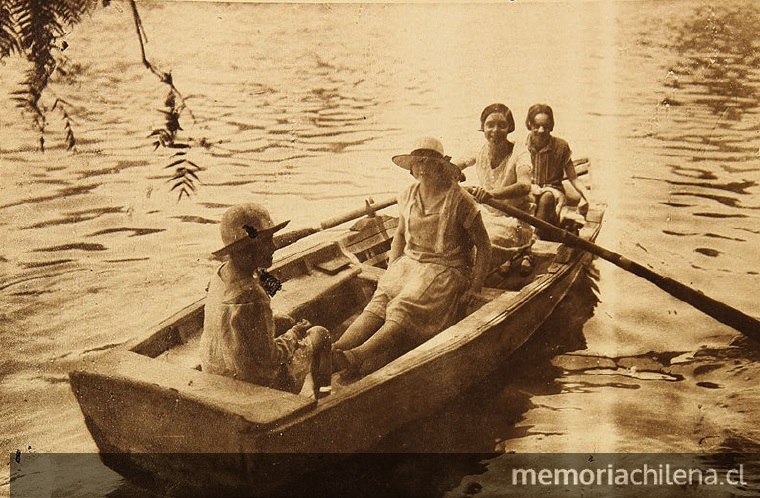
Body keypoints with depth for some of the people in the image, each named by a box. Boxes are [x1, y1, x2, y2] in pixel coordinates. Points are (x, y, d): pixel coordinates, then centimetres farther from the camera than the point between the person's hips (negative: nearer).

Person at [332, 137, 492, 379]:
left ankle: (357, 358, -54)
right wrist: (392, 268, 10)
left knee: (404, 309, -32)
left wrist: (474, 288, -9)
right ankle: (333, 351, -45)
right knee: (378, 303, -23)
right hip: (409, 264, 6)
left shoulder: (459, 200, -8)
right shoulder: (409, 195, 9)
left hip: (446, 270, -5)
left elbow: (483, 246, -3)